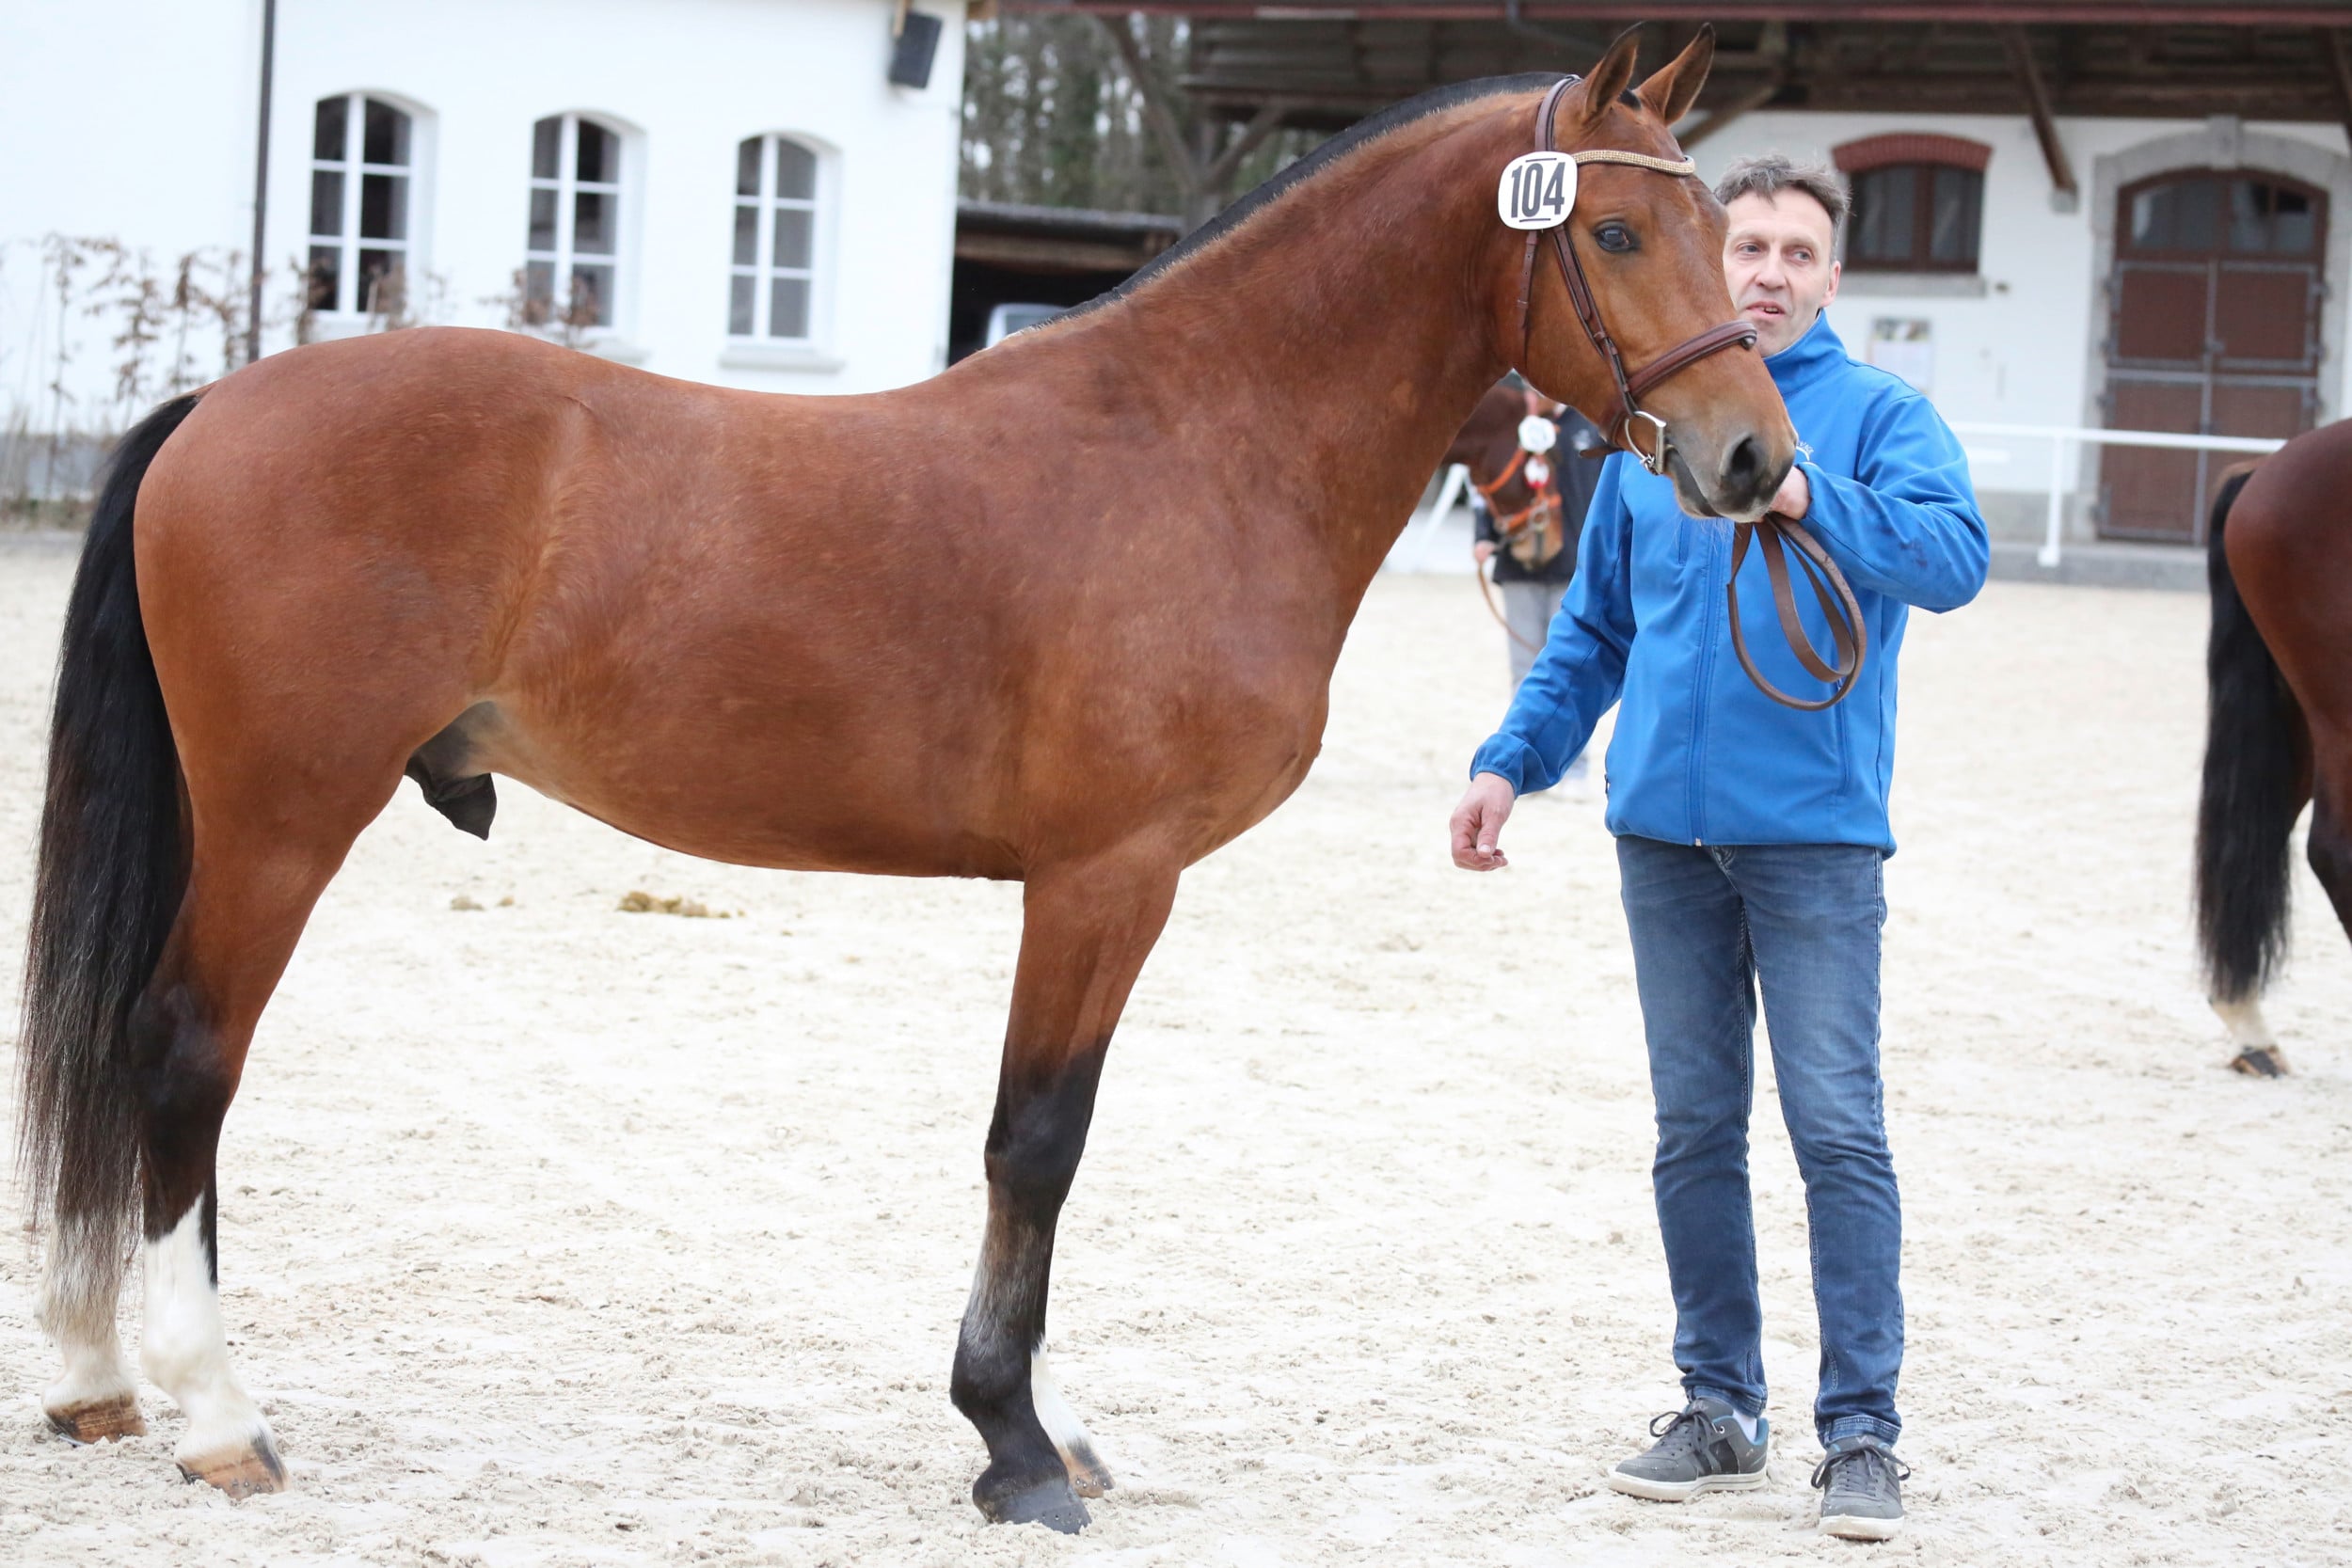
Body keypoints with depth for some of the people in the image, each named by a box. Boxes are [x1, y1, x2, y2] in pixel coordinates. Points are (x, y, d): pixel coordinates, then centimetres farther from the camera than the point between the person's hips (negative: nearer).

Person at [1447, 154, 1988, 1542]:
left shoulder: (1879, 415, 0)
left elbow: (1957, 557, -18)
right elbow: (1595, 631, 21)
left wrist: (1809, 498, -30)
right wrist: (1514, 758, 10)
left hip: (1815, 828, -5)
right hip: (1666, 827, 5)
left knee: (1839, 1129, -6)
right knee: (1695, 1130, 10)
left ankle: (1863, 1430, -1)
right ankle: (1721, 1409, 20)